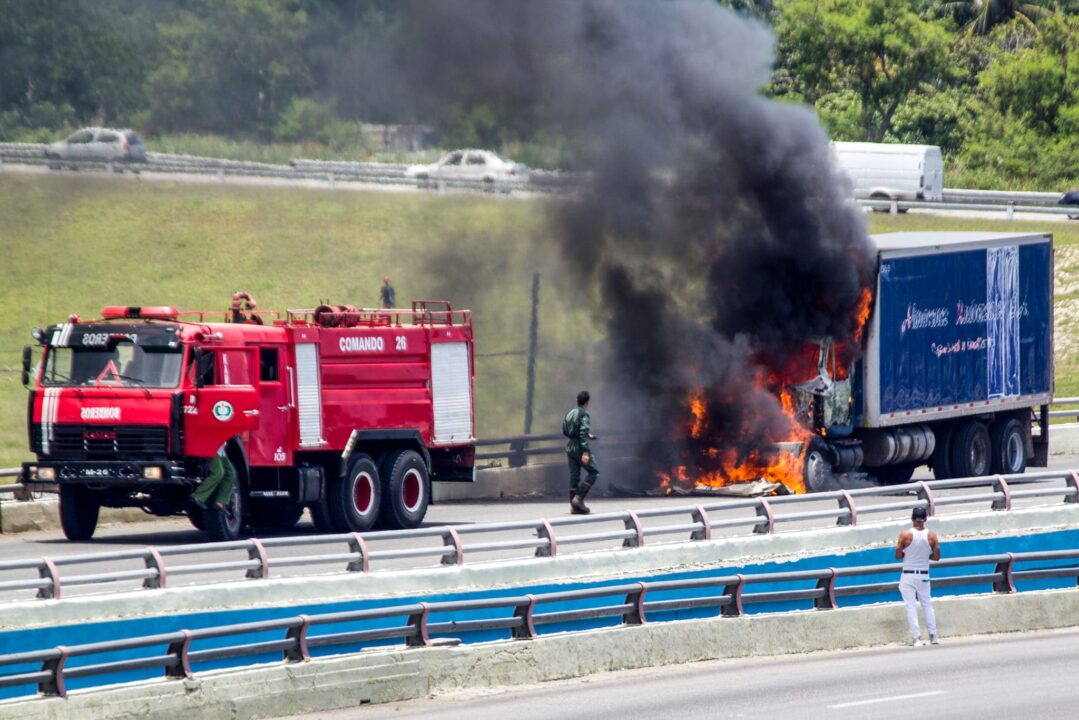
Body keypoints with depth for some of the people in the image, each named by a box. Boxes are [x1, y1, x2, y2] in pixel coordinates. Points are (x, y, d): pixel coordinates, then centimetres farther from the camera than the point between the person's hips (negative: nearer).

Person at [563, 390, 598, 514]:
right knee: (593, 472, 3)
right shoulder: (584, 414, -11)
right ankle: (579, 498, -9)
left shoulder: (570, 414, 12)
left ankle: (574, 506, 7)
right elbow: (583, 433, -21)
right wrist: (585, 452, -24)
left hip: (570, 447, 7)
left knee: (574, 476, 8)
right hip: (580, 448, -7)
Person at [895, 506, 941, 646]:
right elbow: (936, 557, 0)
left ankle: (916, 638, -6)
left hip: (908, 576, -2)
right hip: (924, 575, 2)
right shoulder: (932, 536, -5)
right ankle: (933, 636, 11)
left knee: (911, 606, 0)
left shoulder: (905, 535, -11)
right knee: (927, 605, 14)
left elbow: (898, 556, -7)